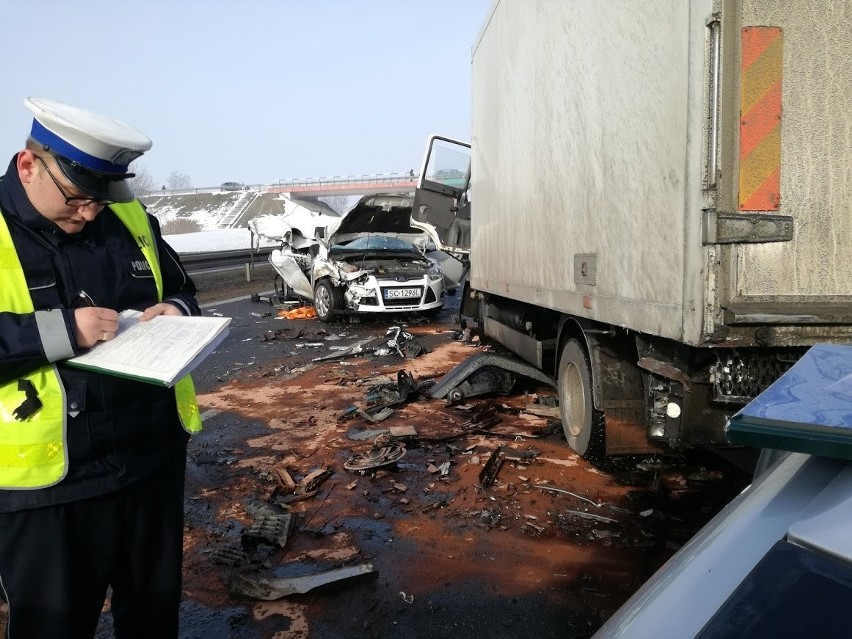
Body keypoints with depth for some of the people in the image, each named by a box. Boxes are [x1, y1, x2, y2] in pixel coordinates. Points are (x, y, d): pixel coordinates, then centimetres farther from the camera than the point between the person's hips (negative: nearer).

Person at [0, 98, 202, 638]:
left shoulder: (131, 218, 5)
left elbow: (180, 288, 16)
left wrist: (176, 310, -6)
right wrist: (58, 331, -26)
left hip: (153, 457, 5)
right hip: (47, 483, -4)